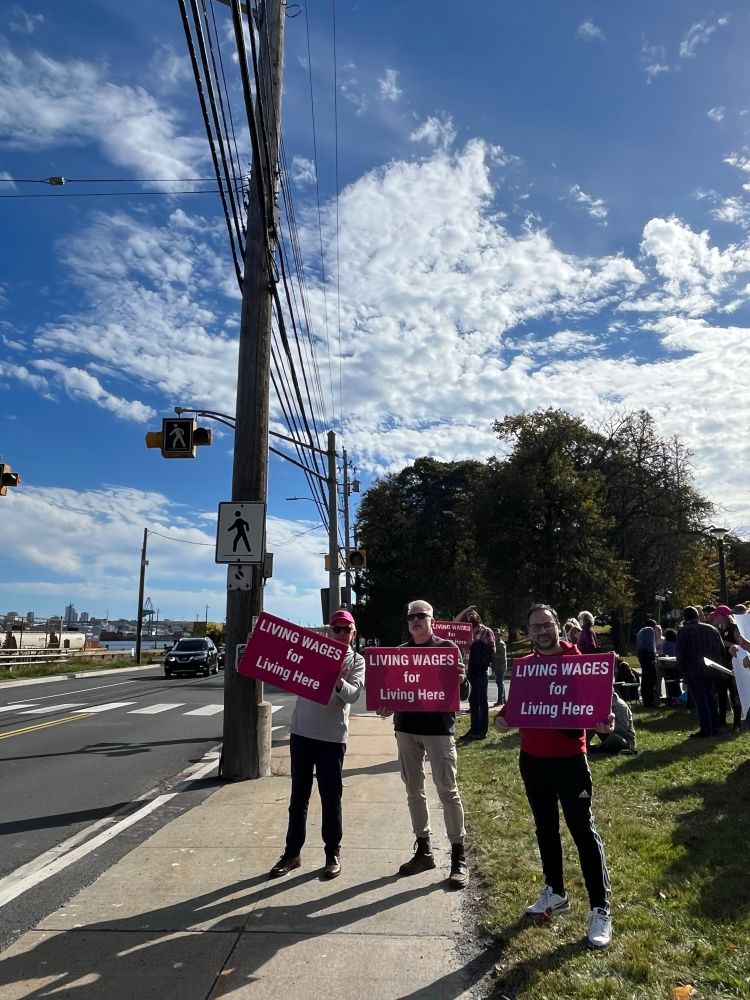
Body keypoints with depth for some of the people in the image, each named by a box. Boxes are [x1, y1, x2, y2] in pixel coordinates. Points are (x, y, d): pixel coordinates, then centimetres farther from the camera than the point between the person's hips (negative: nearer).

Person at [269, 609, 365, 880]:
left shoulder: (357, 661, 1)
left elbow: (353, 695, -14)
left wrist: (339, 683, -36)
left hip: (332, 736, -2)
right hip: (301, 732, 2)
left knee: (331, 797, 6)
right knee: (298, 795, 11)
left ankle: (333, 852, 23)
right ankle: (292, 852, 23)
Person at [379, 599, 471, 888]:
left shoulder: (447, 647, -2)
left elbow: (463, 694, -4)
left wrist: (461, 681, -25)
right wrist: (385, 708, -6)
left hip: (439, 727, -4)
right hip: (406, 727, 5)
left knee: (448, 791, -1)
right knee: (414, 791, 12)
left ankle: (458, 858, 10)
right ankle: (423, 851, 26)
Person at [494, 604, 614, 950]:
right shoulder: (523, 665, 3)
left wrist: (604, 720, -30)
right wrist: (502, 718, -13)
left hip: (569, 758, -4)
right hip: (532, 759, 5)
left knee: (583, 830, 0)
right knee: (545, 828, 17)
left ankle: (600, 909, 12)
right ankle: (555, 892, 34)